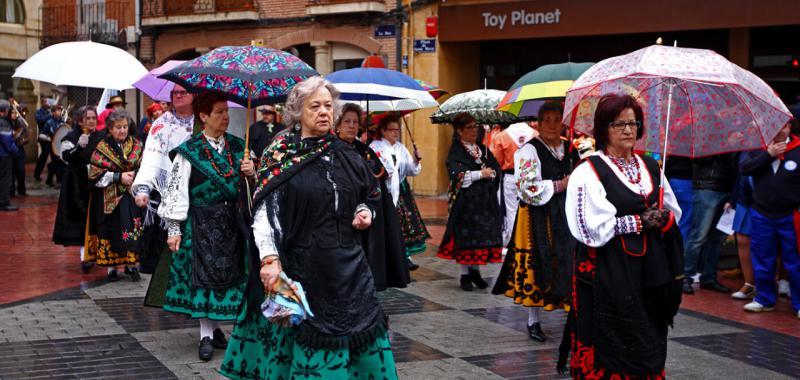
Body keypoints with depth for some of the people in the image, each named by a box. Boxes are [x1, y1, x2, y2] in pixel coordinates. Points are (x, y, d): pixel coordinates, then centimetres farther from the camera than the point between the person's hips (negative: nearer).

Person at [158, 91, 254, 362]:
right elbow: (177, 191, -8)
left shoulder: (237, 146, 6)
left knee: (228, 272, 7)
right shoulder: (189, 151, -6)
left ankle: (214, 327, 22)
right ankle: (206, 335, 7)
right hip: (202, 222, -4)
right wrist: (174, 229, -11)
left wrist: (251, 172, -9)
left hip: (231, 220, 4)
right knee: (204, 273, -1)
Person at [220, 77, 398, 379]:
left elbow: (368, 196, 23)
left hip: (348, 264, 4)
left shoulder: (345, 155, 9)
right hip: (300, 267, -4)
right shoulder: (281, 154, -4)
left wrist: (364, 213, 0)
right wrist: (269, 258, -25)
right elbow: (265, 210, -12)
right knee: (302, 340, 0)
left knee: (360, 333, 6)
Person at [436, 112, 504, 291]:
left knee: (484, 235, 4)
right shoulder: (455, 152, -4)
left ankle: (475, 270, 16)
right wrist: (481, 174, -14)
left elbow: (496, 168, 11)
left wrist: (491, 173, -11)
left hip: (485, 201, 5)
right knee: (465, 236, -2)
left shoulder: (482, 149, 15)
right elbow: (457, 174, -18)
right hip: (465, 201, -5)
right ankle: (465, 274, 8)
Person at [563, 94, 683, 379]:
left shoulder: (650, 166, 12)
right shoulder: (588, 172, -8)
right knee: (610, 355, -3)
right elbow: (592, 229, -16)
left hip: (649, 268, 6)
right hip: (608, 274, -6)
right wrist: (639, 222, -11)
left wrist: (664, 218, -4)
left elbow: (674, 212, 19)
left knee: (649, 347, 11)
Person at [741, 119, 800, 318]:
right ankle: (765, 299, 25)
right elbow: (745, 168, -9)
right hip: (762, 214, 3)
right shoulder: (759, 148, 5)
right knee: (762, 259, 12)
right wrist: (768, 154, -16)